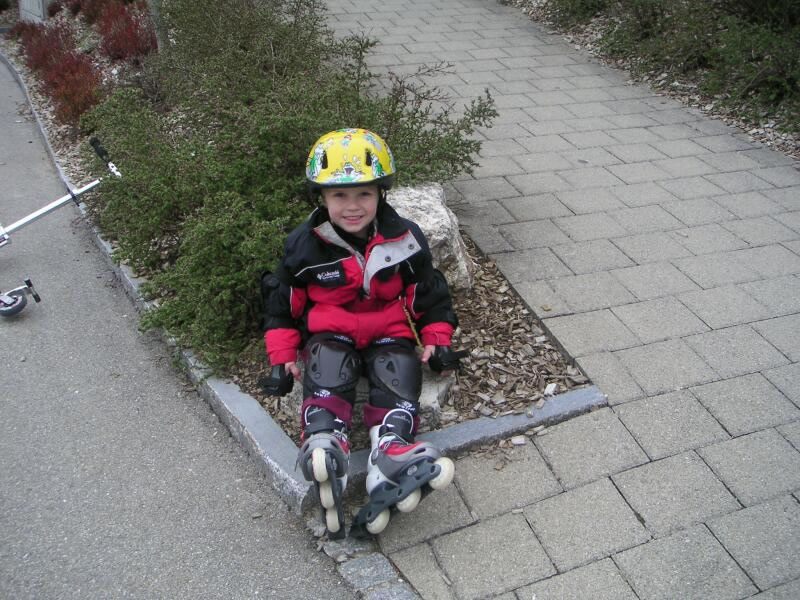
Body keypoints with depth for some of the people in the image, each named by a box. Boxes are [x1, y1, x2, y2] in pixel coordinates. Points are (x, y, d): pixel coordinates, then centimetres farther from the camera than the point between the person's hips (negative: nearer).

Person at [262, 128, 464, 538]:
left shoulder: (405, 239, -2)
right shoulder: (304, 246, -4)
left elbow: (430, 295, 10)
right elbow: (282, 303, 7)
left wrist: (437, 341, 1)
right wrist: (282, 357, 0)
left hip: (389, 334, 1)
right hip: (329, 334, -1)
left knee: (399, 379, -27)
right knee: (327, 379, -32)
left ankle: (390, 461, -43)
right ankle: (323, 451, -51)